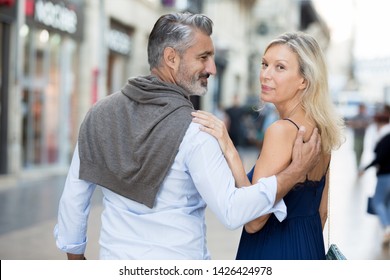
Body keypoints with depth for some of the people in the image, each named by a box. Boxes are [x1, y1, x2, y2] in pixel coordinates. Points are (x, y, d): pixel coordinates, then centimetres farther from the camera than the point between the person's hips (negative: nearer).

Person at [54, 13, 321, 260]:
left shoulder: (101, 112, -2)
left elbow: (74, 195, 2)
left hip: (116, 258, 5)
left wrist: (74, 253, 15)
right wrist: (296, 170, -15)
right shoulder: (193, 129, -17)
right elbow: (231, 211, -20)